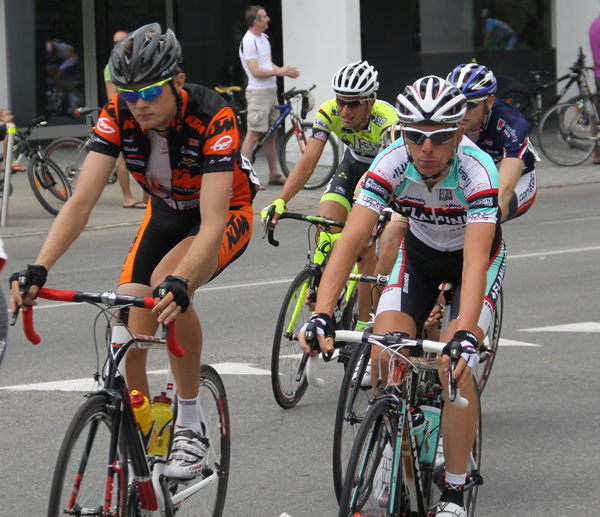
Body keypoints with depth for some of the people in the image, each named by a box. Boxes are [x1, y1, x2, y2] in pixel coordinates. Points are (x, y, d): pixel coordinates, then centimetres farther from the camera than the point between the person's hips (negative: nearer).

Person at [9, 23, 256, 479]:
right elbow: (82, 201, -27)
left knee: (169, 285, -36)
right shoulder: (118, 117, -22)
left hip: (227, 215, -5)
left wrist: (180, 282, -59)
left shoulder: (212, 118, -34)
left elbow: (212, 222, -42)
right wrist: (38, 269, -42)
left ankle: (190, 427, -19)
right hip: (165, 214, 5)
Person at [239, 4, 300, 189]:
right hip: (258, 92, -10)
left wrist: (286, 71, 4)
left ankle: (274, 174, 20)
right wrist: (279, 72, -14)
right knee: (253, 134, -10)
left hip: (270, 90, 10)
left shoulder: (264, 38, 15)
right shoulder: (248, 42, -15)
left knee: (271, 134, 13)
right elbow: (256, 71, -20)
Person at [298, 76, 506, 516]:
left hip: (477, 253, -3)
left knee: (454, 366, -23)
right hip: (420, 252, 3)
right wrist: (321, 315, -48)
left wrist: (465, 336, -58)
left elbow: (475, 261, -44)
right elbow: (351, 240, -36)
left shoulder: (477, 170, -36)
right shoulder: (392, 164, -29)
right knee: (383, 357, -17)